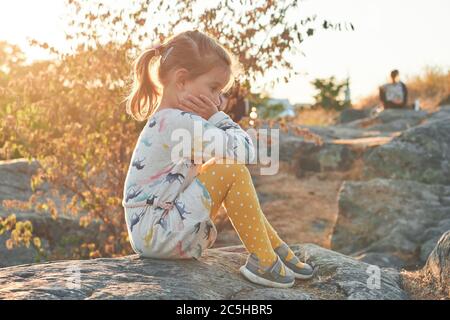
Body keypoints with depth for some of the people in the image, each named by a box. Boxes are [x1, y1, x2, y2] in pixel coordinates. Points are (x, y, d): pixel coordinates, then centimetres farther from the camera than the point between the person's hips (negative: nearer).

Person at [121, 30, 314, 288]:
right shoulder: (181, 122, -19)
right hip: (159, 234, -11)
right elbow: (245, 151, -17)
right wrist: (217, 117, -5)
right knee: (233, 171, -18)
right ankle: (263, 260, -10)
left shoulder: (168, 120, 14)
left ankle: (276, 247, 14)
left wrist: (215, 117, -1)